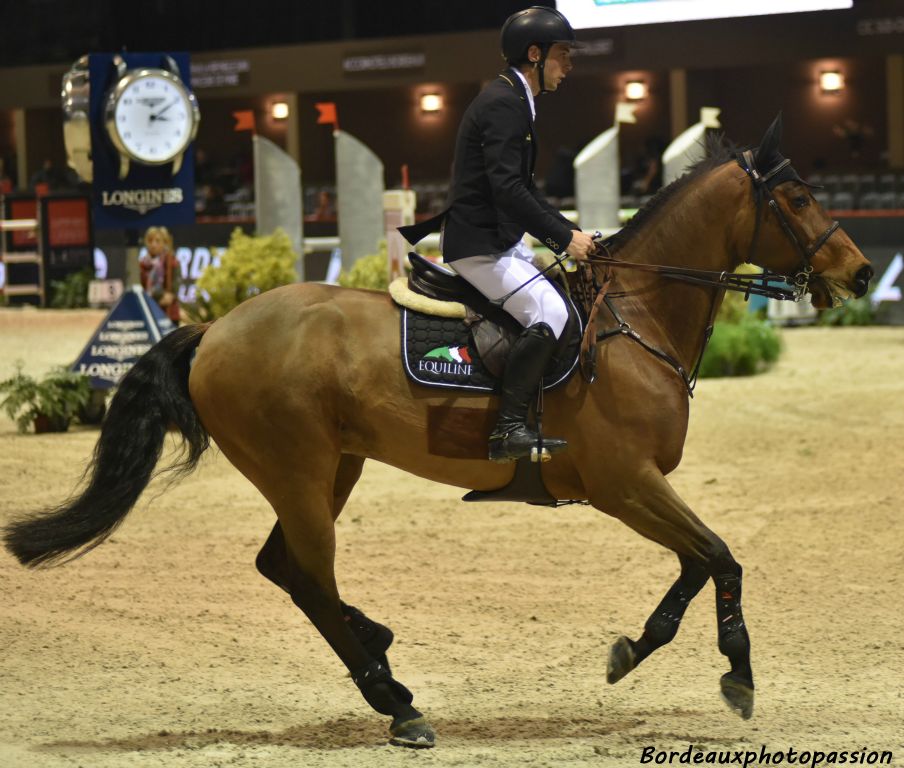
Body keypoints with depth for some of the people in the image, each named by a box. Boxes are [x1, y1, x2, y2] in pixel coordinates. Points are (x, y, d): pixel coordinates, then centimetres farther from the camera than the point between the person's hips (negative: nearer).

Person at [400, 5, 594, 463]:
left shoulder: (513, 101, 18)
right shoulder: (503, 104, -16)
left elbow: (523, 189, 24)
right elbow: (507, 189, -25)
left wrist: (570, 233, 14)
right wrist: (564, 238, -20)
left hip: (500, 242, 11)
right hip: (479, 245, -11)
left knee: (572, 302, 13)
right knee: (549, 313, -23)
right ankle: (509, 428, -25)